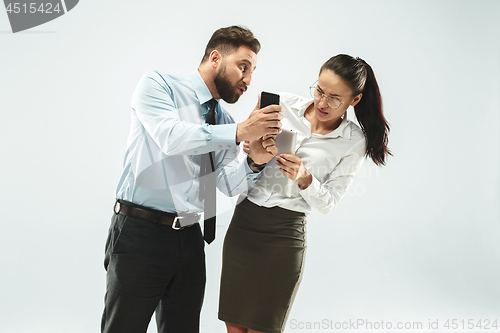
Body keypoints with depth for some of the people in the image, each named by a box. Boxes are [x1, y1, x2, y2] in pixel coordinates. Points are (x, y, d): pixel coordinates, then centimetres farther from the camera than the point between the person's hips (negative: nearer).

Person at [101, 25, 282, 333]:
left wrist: (254, 162, -15)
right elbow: (170, 137, -20)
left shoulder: (224, 121, 15)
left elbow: (228, 183, 6)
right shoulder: (159, 85, -2)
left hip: (190, 239, 6)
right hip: (140, 235, -6)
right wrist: (239, 132, -25)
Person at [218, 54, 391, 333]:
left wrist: (304, 178, -21)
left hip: (285, 234, -3)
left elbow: (329, 202, -1)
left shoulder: (353, 142, -4)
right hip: (243, 221, 3)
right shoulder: (284, 105, 1)